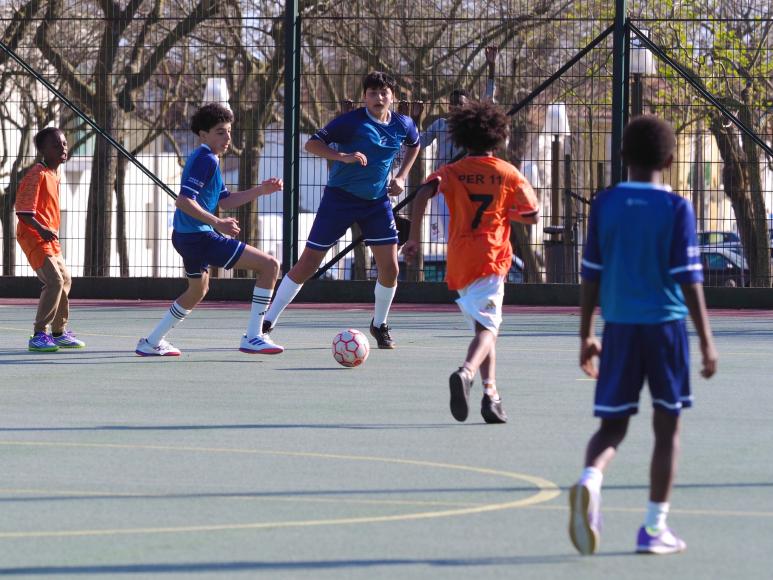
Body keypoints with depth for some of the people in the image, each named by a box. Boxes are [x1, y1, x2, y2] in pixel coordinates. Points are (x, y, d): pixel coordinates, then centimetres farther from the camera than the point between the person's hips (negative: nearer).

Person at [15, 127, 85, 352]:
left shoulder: (54, 175, 12)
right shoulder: (36, 175, -16)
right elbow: (23, 211, -22)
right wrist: (41, 229, -33)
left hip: (49, 237, 10)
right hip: (33, 235, -10)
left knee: (65, 281, 17)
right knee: (54, 281, -19)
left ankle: (59, 333, 31)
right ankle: (39, 336, -17)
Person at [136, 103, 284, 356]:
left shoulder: (206, 159, 16)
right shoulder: (206, 160, -16)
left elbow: (225, 200, 22)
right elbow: (184, 201, -24)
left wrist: (260, 190, 12)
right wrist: (217, 223, -29)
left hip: (187, 237, 11)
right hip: (200, 238, -11)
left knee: (198, 289, 36)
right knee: (269, 265, -13)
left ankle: (152, 342, 42)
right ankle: (253, 338, -14)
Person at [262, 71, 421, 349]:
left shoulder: (403, 125, -1)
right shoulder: (351, 121, -16)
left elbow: (414, 145, 23)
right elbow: (313, 144, -22)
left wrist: (401, 176, 10)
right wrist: (343, 156, -36)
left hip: (377, 201, 4)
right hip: (340, 198, -4)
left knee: (389, 268, -5)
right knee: (308, 264, -2)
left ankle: (380, 325, 20)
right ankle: (268, 321, 7)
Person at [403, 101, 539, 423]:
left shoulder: (452, 172, 6)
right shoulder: (509, 174, 4)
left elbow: (423, 194, -13)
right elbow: (532, 216, 7)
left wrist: (414, 238, -10)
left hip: (458, 261, 3)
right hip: (491, 260, -3)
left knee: (484, 327, 16)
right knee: (486, 327, -13)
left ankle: (491, 394, 6)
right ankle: (466, 373, -42)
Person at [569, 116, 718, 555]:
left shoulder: (605, 205, 3)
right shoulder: (676, 209, -6)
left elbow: (591, 274, 5)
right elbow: (688, 279, -8)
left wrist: (586, 335, 13)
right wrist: (706, 340, -3)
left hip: (619, 325, 2)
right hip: (665, 322, -2)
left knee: (612, 424, 8)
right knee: (667, 427, 9)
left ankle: (591, 479, -24)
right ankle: (655, 527, 8)